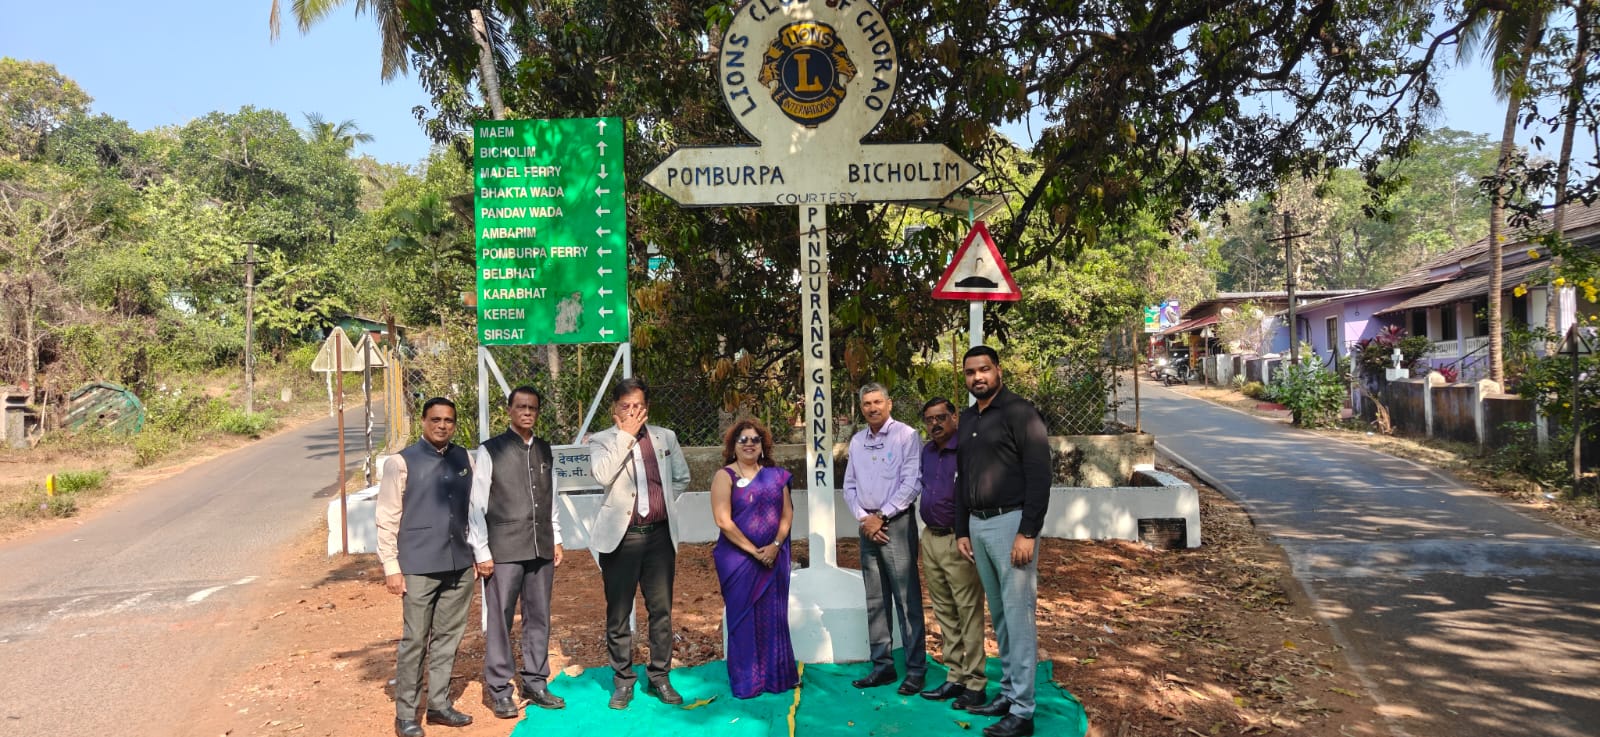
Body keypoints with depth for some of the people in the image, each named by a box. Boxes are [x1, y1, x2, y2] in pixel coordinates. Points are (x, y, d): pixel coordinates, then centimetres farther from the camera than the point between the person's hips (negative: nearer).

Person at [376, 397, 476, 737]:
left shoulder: (464, 459, 7)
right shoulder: (402, 462, -4)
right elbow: (387, 519, -5)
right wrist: (391, 567, -8)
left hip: (459, 565, 4)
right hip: (419, 568, -4)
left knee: (448, 638, 12)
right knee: (414, 641, 2)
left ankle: (439, 704, 25)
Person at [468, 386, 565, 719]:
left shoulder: (545, 450, 11)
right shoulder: (490, 450, -4)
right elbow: (476, 505, -5)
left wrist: (556, 539, 12)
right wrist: (481, 552, -8)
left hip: (541, 549, 5)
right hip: (503, 550, -5)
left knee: (539, 618, 10)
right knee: (500, 621, 1)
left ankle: (535, 683, 22)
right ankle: (499, 691, 12)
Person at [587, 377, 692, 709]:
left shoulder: (665, 437, 9)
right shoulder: (602, 440, -1)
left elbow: (682, 477, 22)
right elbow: (602, 474, -20)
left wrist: (664, 501, 9)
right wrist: (626, 434, -15)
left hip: (659, 535, 3)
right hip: (620, 536, -2)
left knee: (661, 610, 7)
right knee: (618, 614, 4)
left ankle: (659, 677, 19)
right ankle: (623, 681, 17)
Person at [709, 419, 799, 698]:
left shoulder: (775, 475, 9)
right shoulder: (725, 476, -3)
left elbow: (787, 513, 6)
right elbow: (723, 521, -11)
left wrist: (775, 545, -9)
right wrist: (753, 550, -13)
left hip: (774, 557, 4)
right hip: (738, 558, -3)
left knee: (773, 615, 8)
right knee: (744, 617, 3)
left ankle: (777, 676, 20)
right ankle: (746, 682, 13)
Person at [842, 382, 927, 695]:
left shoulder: (906, 436, -6)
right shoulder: (856, 442, 12)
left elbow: (912, 483, -12)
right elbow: (850, 486, 14)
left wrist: (881, 517, -11)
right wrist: (864, 519, -1)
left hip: (897, 524, -6)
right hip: (869, 527, 6)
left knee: (907, 599, -5)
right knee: (875, 601, 10)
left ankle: (916, 669, 2)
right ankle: (882, 665, 17)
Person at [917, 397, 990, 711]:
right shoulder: (927, 452, 12)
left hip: (958, 541, -8)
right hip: (930, 539, 8)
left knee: (969, 613, -3)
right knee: (944, 612, 13)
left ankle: (975, 684, 4)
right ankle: (955, 677, 22)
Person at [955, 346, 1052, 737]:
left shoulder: (1019, 411, -8)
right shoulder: (967, 419, 15)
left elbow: (1039, 474, -14)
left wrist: (1028, 533, -19)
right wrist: (961, 530, 15)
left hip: (1011, 522, -7)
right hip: (977, 525, 8)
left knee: (1018, 614, -4)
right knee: (999, 614, 14)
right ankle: (1008, 692, 23)